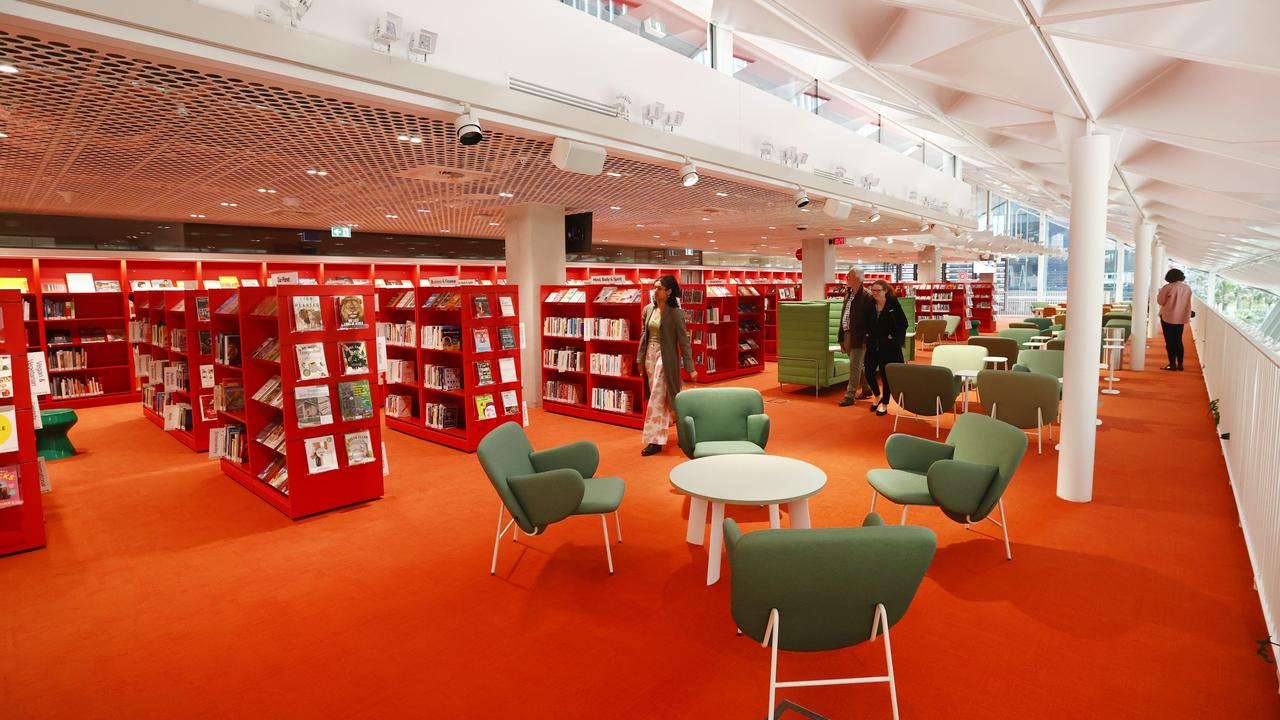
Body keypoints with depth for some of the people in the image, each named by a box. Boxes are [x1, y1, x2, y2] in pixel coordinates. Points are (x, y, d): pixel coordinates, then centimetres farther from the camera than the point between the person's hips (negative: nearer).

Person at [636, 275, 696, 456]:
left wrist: (690, 368, -10)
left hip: (666, 357, -6)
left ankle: (655, 441, -3)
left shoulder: (675, 313, -10)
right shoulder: (648, 309, 6)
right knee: (659, 396, 15)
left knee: (657, 398, -8)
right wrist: (640, 359, 13)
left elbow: (684, 341, -9)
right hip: (650, 354, 6)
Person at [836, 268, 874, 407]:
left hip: (858, 337, -9)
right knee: (856, 365, 18)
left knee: (854, 366, -5)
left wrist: (866, 339, -18)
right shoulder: (848, 294, 14)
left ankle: (850, 395, -1)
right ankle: (866, 389, 32)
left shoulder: (866, 296, -12)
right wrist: (841, 338, 15)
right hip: (847, 335, 9)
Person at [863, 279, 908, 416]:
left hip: (889, 345, -4)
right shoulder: (870, 305, 2)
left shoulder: (893, 304, -9)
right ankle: (878, 396, 30)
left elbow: (903, 323, -5)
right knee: (869, 372, 3)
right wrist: (868, 336, 5)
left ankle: (884, 405, 15)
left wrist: (895, 338, -8)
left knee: (886, 374, 1)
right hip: (873, 345, 4)